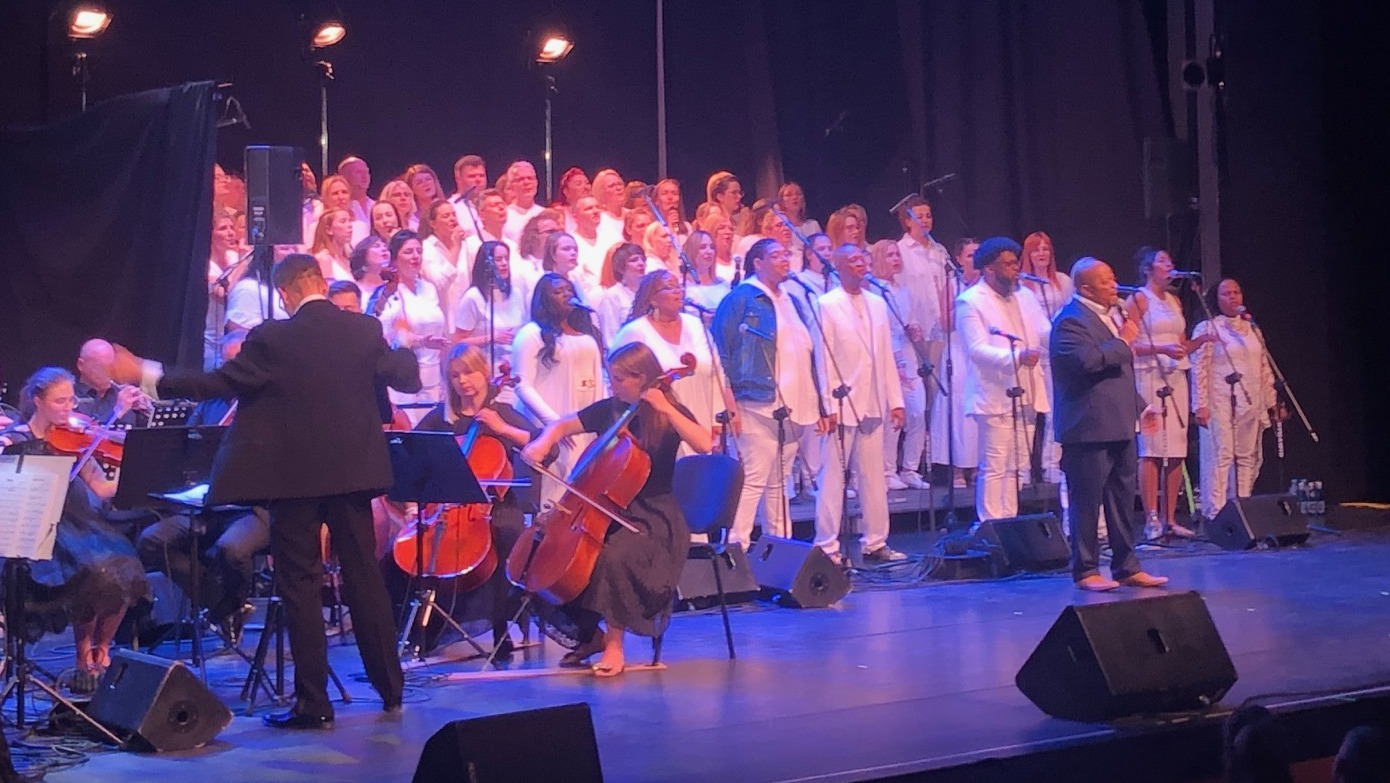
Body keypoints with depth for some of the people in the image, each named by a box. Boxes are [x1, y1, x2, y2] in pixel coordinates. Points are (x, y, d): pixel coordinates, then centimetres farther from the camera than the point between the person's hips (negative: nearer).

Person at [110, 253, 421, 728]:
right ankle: (391, 689, 21)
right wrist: (404, 351, 33)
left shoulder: (272, 338, -12)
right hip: (352, 472, 4)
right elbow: (407, 379, 11)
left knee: (301, 585, 3)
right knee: (364, 577, 14)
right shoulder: (366, 330, -1)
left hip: (294, 476, -4)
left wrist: (146, 375, 0)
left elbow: (216, 385, -9)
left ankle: (314, 704, 4)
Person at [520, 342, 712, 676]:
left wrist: (666, 408, -28)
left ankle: (615, 645, -18)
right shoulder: (609, 410, 7)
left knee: (614, 556, -34)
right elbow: (562, 426, 15)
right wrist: (542, 443, -6)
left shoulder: (669, 414, -7)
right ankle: (589, 633, 7)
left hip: (653, 516, -6)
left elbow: (703, 444, -25)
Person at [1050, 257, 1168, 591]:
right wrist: (1123, 342, -17)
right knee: (1087, 501, -2)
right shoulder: (1071, 320, -12)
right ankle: (1085, 571, 6)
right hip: (1089, 429, -10)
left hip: (1119, 426, 10)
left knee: (1123, 499, 13)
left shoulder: (1106, 315, 19)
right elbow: (1087, 361, -29)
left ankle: (1126, 567, 20)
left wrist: (1139, 406, 26)